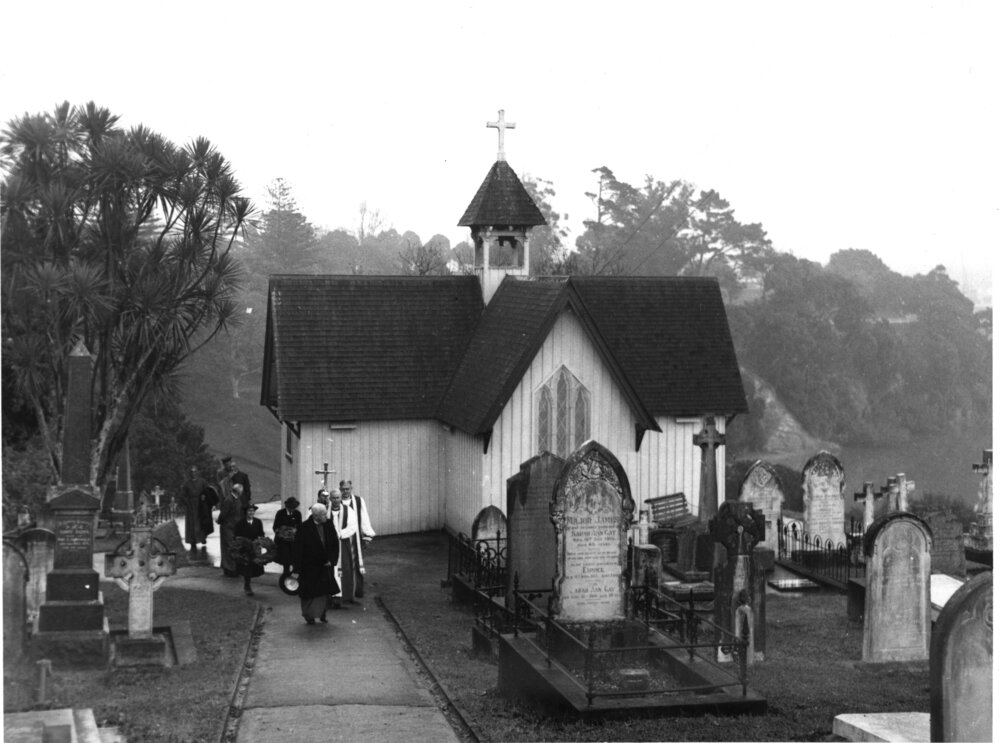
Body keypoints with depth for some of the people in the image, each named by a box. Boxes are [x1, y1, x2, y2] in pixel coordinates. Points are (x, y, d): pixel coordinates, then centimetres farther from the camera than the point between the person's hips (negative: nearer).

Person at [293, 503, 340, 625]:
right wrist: (297, 568, -14)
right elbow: (298, 550, -13)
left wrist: (332, 560, -6)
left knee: (325, 591, 6)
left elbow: (335, 544, 5)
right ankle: (309, 616, 22)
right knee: (309, 593, 6)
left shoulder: (329, 525, -3)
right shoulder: (304, 528, -16)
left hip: (325, 566, 4)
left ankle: (322, 614, 23)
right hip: (309, 568, -4)